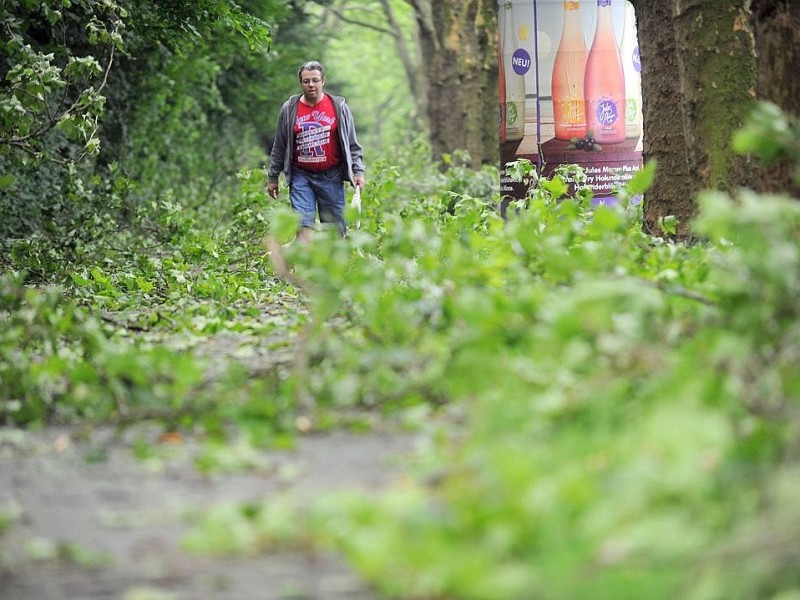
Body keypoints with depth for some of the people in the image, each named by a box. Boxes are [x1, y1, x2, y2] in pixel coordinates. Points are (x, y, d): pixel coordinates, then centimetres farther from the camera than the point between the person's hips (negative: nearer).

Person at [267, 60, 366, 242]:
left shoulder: (339, 107, 3)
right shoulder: (289, 109, 4)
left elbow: (352, 144, 7)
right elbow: (279, 147, 11)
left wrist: (358, 171, -1)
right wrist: (273, 177, 12)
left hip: (331, 177, 0)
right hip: (301, 177, 0)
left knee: (335, 228, 3)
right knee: (304, 226, -10)